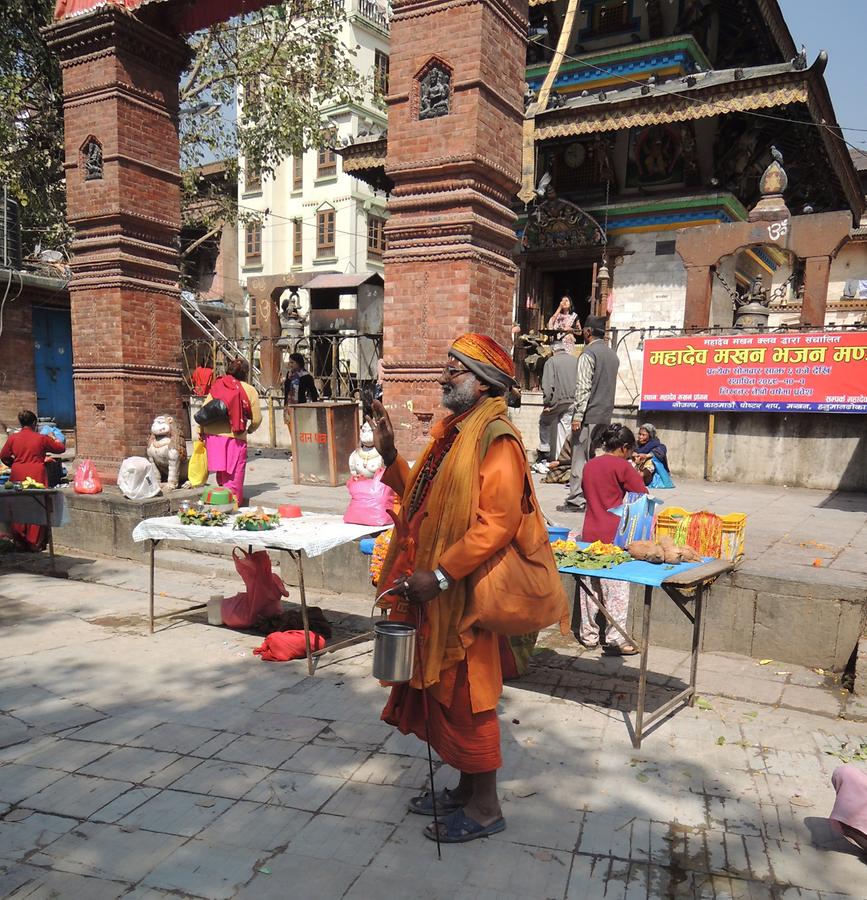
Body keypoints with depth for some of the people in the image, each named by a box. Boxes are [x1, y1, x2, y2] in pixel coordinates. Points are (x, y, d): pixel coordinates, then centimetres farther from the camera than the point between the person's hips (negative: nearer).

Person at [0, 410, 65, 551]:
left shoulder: (12, 438, 2)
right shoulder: (41, 438, -5)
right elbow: (61, 448, 6)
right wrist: (53, 438, 24)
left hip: (18, 475, 3)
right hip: (37, 475, -3)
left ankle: (20, 541, 16)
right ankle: (35, 543, 5)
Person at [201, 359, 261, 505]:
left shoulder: (216, 386, 10)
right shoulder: (250, 390, 2)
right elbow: (257, 419, 0)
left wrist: (201, 431, 12)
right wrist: (250, 430, 19)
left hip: (212, 434, 4)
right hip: (235, 437, -4)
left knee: (221, 473, 17)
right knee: (234, 474, 4)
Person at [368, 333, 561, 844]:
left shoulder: (496, 439, -17)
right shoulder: (452, 431, 13)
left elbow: (497, 523, -25)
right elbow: (421, 499, 15)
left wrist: (440, 575, -25)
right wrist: (390, 455, 4)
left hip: (462, 593, -9)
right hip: (432, 589, 9)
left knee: (465, 698, 3)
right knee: (441, 691, 18)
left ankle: (485, 808, 21)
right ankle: (466, 789, 35)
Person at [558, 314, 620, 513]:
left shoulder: (589, 353, -11)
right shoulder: (613, 355, 15)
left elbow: (583, 387, -17)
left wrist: (578, 415, -16)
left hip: (589, 414, -8)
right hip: (605, 415, 8)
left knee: (580, 458, -5)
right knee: (591, 456, 15)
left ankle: (576, 501, -4)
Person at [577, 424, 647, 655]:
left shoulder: (589, 465, 11)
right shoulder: (622, 466, -8)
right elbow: (643, 495, -7)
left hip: (590, 533, 6)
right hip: (613, 534, -6)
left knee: (591, 584, 12)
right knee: (617, 588, 0)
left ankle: (588, 635, 19)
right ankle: (615, 639, 2)